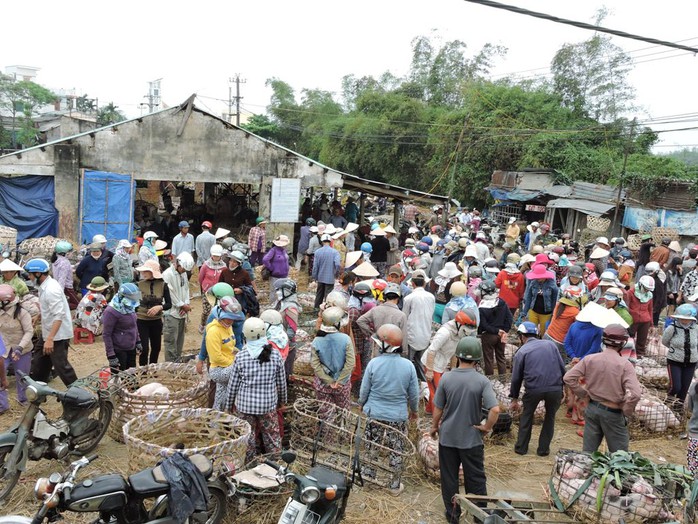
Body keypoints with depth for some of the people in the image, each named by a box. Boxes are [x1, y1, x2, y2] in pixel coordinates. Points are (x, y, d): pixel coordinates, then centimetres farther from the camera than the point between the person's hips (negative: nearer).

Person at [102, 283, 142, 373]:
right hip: (119, 351, -7)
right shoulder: (111, 311, -19)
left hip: (131, 349, 7)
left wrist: (138, 341, 19)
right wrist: (111, 355, -19)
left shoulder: (130, 307, 3)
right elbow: (106, 335, -18)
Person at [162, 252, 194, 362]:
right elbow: (171, 295, -17)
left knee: (180, 340, 14)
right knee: (171, 341, -3)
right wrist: (184, 305, -9)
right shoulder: (168, 274, -16)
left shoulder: (184, 274, 8)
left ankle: (177, 362, 24)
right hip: (171, 313, -8)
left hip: (182, 313, 8)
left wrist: (186, 304, -4)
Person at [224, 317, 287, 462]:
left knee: (247, 437, 13)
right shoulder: (275, 355, -7)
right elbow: (281, 381, 2)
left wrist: (228, 405, 9)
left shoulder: (240, 356, -12)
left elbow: (233, 384, -5)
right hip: (268, 404, 1)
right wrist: (282, 399, 18)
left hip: (245, 404, -1)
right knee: (272, 435, 15)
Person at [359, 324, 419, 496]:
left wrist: (362, 404, 15)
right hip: (398, 417, 0)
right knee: (396, 451, 15)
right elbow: (414, 394, -3)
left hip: (374, 414, 0)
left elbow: (364, 390, -6)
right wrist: (414, 410, 16)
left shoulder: (374, 363, -17)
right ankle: (395, 485, 26)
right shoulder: (408, 366, -14)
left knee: (372, 448, 20)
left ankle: (369, 475, 36)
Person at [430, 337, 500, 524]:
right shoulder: (482, 381, -14)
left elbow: (438, 409, -3)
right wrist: (487, 427, -5)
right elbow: (495, 410, -22)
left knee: (449, 477, 15)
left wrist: (434, 427, 14)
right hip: (471, 439, -1)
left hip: (447, 437, 1)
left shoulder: (446, 378, -11)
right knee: (476, 479, 14)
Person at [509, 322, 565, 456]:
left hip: (533, 389, -1)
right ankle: (543, 449, 26)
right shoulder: (550, 345, 13)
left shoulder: (522, 351, 7)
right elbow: (562, 368, 9)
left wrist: (514, 399, 18)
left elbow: (516, 378, 8)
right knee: (550, 417, 23)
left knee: (527, 415, 22)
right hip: (555, 388, 2)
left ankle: (521, 447, 26)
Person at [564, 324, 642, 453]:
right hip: (613, 413, -4)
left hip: (592, 409, 4)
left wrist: (584, 394, 4)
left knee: (588, 451, 15)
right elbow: (634, 394, -24)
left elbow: (569, 378, -7)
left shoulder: (589, 359, -6)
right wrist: (626, 411, -7)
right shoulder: (625, 365, -16)